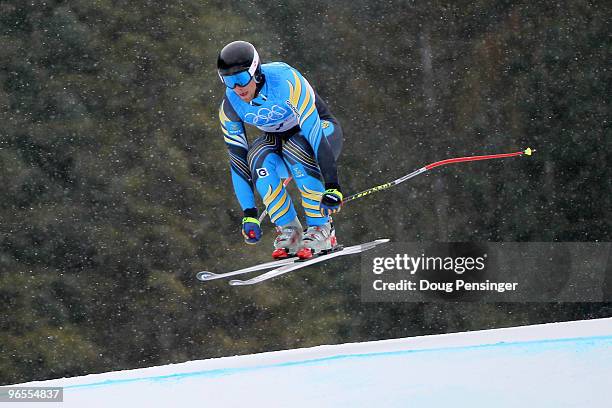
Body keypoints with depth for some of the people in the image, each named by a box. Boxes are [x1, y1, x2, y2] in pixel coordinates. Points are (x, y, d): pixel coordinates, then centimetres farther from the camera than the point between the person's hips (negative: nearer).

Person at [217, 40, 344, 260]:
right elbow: (238, 160, -13)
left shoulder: (285, 81, -33)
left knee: (294, 146, -37)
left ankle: (322, 228, -26)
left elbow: (313, 132, -37)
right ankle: (290, 233, -20)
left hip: (323, 129, -4)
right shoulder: (229, 107, -17)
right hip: (278, 138, 4)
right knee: (258, 156, -30)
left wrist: (332, 186, -43)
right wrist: (249, 214, -18)